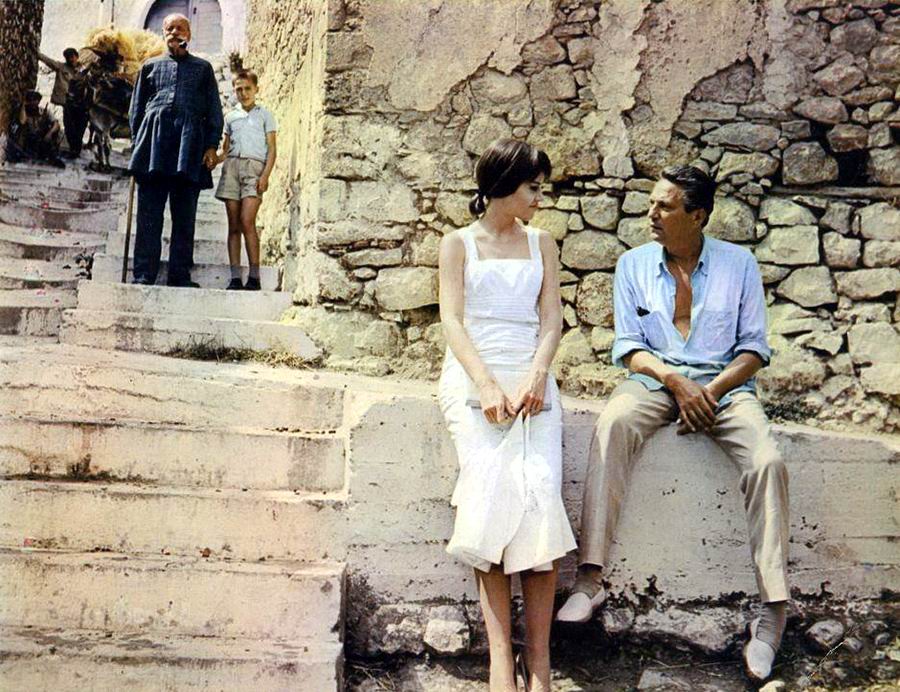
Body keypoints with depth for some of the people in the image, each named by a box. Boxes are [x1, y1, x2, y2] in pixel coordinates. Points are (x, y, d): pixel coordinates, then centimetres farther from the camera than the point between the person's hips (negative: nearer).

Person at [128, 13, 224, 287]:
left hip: (190, 141, 0)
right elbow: (136, 108, 19)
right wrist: (138, 142, 7)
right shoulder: (150, 66, 20)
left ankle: (180, 275, 1)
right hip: (154, 140, 1)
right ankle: (144, 275, -5)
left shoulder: (203, 68, 18)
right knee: (149, 214, -4)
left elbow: (214, 110, 12)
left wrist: (212, 146, 0)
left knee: (184, 215, -1)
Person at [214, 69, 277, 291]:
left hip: (254, 167, -4)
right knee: (233, 224, -3)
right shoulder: (230, 117, 22)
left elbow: (271, 149, 6)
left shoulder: (265, 115, 13)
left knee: (247, 221, -19)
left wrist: (265, 175, -9)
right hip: (231, 166, 4)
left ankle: (254, 277, -17)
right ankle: (235, 278, -5)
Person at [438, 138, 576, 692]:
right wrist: (487, 384, -15)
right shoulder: (459, 244, 13)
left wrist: (535, 377, -10)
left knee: (540, 495, -18)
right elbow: (452, 320, 1)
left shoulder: (542, 244, 20)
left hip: (530, 380, 2)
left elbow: (551, 320, 10)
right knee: (492, 493, -20)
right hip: (472, 379, -2)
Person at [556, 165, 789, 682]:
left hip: (724, 383, 0)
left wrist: (713, 390, -13)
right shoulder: (634, 264, 10)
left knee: (768, 461, -29)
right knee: (612, 426, -34)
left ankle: (774, 610, -23)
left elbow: (754, 347, 5)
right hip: (655, 381, 0)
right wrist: (675, 382, -13)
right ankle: (591, 581, -37)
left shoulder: (739, 263, 7)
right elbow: (629, 346, 6)